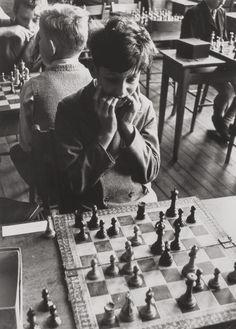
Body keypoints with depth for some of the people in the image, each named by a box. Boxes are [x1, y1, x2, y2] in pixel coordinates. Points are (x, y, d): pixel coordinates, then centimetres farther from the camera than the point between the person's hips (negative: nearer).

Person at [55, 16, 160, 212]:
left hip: (141, 203, 3)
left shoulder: (144, 108, -2)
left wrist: (128, 127, -15)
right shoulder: (70, 110, -11)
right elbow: (74, 182, -14)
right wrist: (106, 133, -22)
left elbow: (150, 172, -3)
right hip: (90, 210, -2)